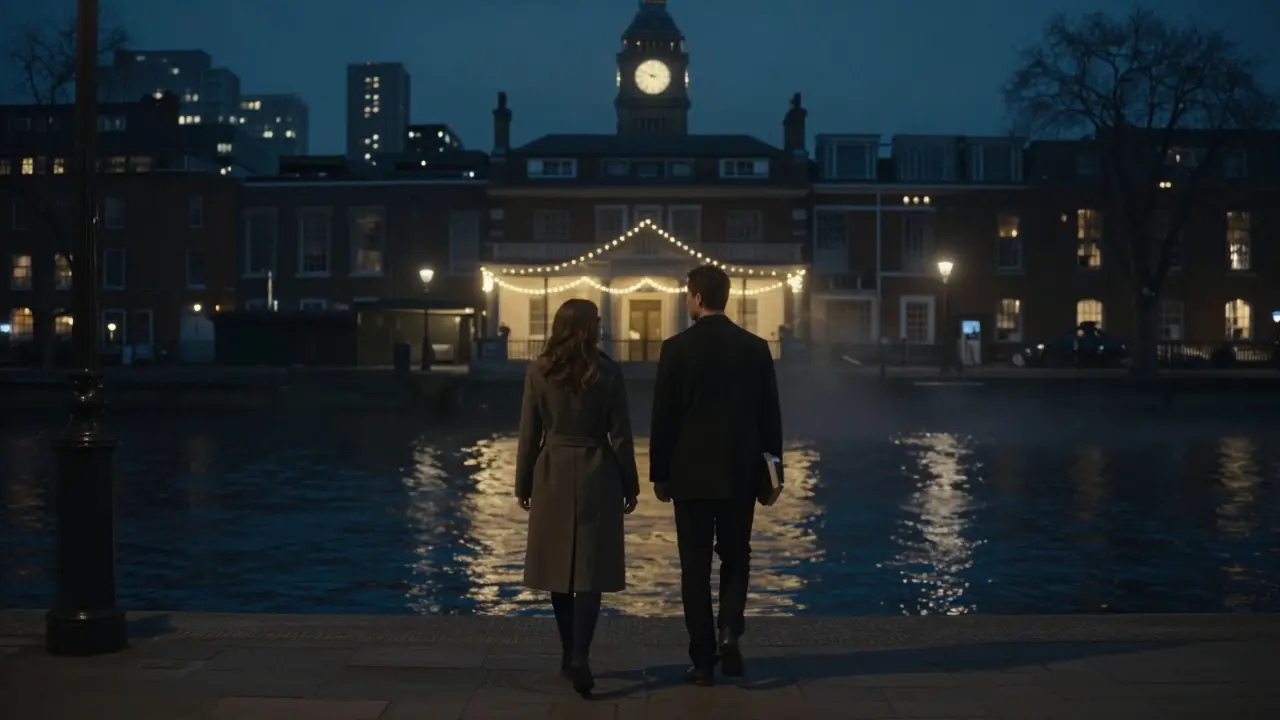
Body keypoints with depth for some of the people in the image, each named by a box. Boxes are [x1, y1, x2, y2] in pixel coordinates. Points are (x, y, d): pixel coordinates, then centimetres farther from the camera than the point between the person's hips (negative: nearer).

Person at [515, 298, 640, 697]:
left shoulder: (538, 371, -2)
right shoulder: (608, 371, -6)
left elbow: (529, 433, 0)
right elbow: (620, 434, -3)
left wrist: (523, 484, 9)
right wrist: (630, 484, 5)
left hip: (552, 476, 2)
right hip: (597, 477, -2)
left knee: (560, 566, 12)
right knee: (591, 569, -1)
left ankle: (569, 654, 19)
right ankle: (579, 657, -14)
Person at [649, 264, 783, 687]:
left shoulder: (677, 348, -7)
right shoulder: (756, 347, 1)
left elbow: (663, 416, -5)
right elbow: (770, 415, 3)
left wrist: (659, 474, 4)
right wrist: (771, 468, 12)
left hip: (691, 473, -2)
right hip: (740, 473, 2)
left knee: (696, 565, 6)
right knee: (735, 557, 17)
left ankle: (703, 660, 6)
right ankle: (729, 629, -6)